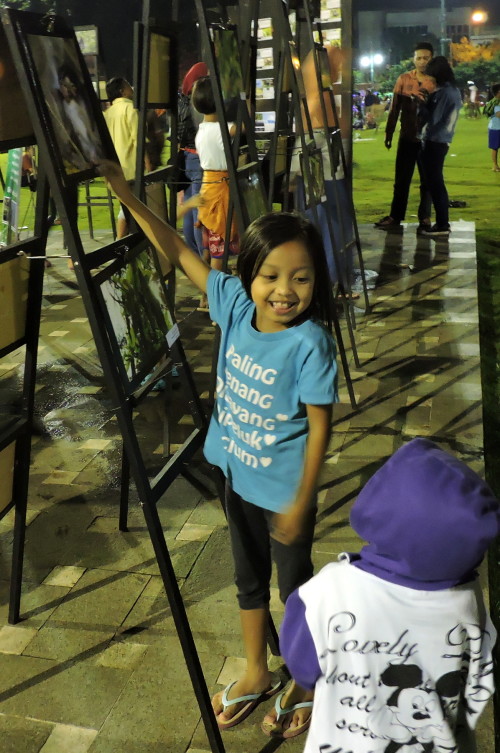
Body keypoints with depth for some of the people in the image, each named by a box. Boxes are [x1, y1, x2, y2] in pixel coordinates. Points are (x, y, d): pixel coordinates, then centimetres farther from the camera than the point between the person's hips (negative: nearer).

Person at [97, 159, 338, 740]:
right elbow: (178, 252, -6)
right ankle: (256, 676, 48)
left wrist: (301, 501, -15)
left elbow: (319, 427, -19)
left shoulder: (309, 343, -26)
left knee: (296, 587, 17)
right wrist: (123, 191, -10)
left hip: (284, 490, -5)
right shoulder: (234, 304, -12)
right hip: (238, 478, 6)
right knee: (249, 580, 24)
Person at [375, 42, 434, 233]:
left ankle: (424, 218, 14)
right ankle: (395, 217, 12)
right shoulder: (403, 79, 3)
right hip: (407, 137, 1)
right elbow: (395, 108, 5)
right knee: (401, 180, 6)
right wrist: (389, 133, 2)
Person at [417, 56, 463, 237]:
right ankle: (442, 222, 18)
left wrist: (421, 103, -7)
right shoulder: (454, 91, 13)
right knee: (435, 182, 14)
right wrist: (426, 103, 13)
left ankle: (442, 225, -4)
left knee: (434, 183, -6)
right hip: (441, 141, 10)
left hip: (433, 142, -10)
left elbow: (432, 119, -18)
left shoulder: (443, 93, -16)